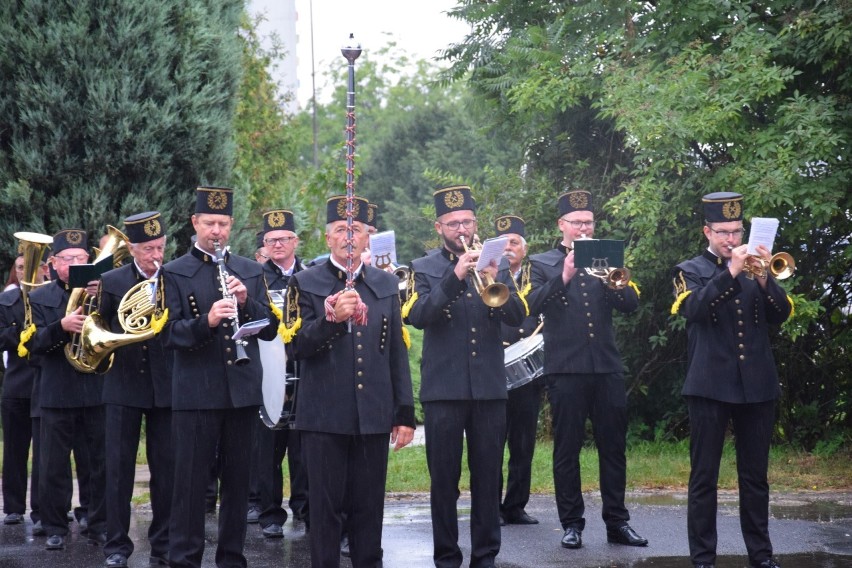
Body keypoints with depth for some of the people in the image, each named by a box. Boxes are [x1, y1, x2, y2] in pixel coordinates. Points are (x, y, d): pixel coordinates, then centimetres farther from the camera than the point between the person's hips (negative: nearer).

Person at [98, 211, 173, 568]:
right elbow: (101, 325, 10)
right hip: (123, 387, 0)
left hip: (165, 387, 0)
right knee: (118, 468, 2)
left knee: (166, 469, 5)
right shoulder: (112, 281, 3)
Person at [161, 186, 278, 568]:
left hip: (242, 390, 3)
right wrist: (205, 322, -24)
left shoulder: (250, 272, 13)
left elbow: (269, 329, 9)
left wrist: (247, 302, -10)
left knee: (238, 479, 9)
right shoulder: (175, 273, 2)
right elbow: (169, 334, -6)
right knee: (190, 480, -1)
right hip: (195, 392, -3)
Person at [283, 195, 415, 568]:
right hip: (324, 416, -2)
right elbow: (296, 347, -6)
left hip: (374, 416, 2)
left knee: (369, 507, 7)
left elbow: (398, 353, 10)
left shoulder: (386, 285, 11)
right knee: (326, 506, 3)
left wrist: (405, 413, 6)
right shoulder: (305, 284, 2)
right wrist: (331, 318, -22)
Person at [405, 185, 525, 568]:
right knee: (444, 478, 2)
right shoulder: (425, 269, 5)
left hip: (489, 386, 2)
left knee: (488, 476, 4)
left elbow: (517, 317, 1)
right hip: (443, 388, -2)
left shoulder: (492, 263, 11)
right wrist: (454, 277, -23)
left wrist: (495, 284, -18)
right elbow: (418, 316, -12)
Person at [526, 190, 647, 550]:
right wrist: (563, 277, -22)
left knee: (614, 447, 5)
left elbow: (631, 303, 2)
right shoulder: (541, 264, 6)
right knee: (567, 449, 2)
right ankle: (571, 523, 9)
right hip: (565, 370, -3)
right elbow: (532, 305, -11)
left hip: (607, 368, 3)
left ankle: (617, 522, 12)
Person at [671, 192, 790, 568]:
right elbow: (693, 309, -15)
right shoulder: (690, 271, 5)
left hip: (757, 385, 3)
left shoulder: (755, 268, 14)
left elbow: (781, 314, 2)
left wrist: (764, 278, -13)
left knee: (755, 476, 8)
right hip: (710, 385, -3)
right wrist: (730, 272, -21)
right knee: (704, 476, 0)